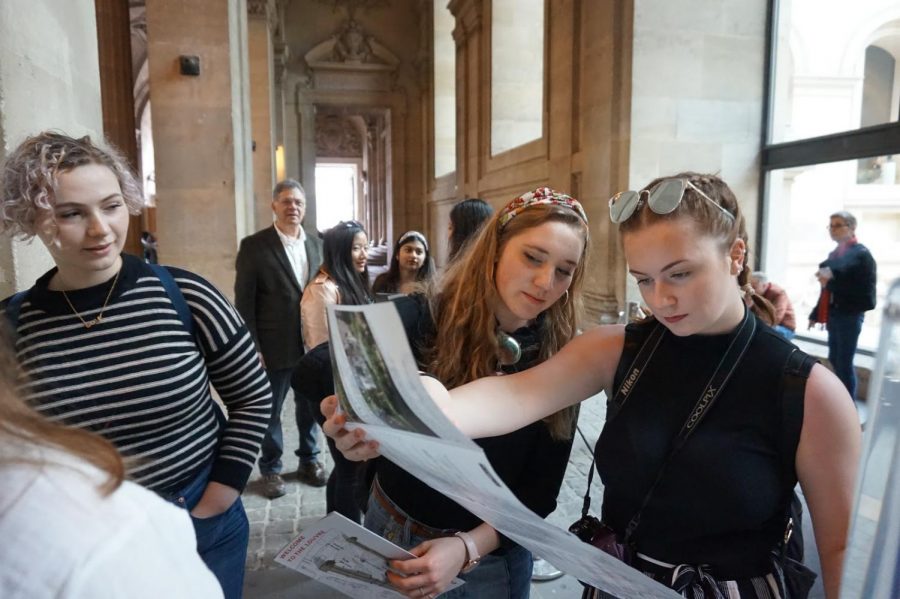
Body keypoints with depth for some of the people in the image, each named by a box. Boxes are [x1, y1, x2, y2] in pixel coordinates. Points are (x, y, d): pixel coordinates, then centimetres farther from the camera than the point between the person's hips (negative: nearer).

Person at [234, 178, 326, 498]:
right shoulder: (254, 245, -7)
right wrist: (252, 348, -12)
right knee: (269, 409, 10)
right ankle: (271, 468, 28)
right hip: (275, 346, -4)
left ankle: (309, 460, 35)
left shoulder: (317, 243, 6)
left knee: (311, 404, 16)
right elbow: (244, 302, -9)